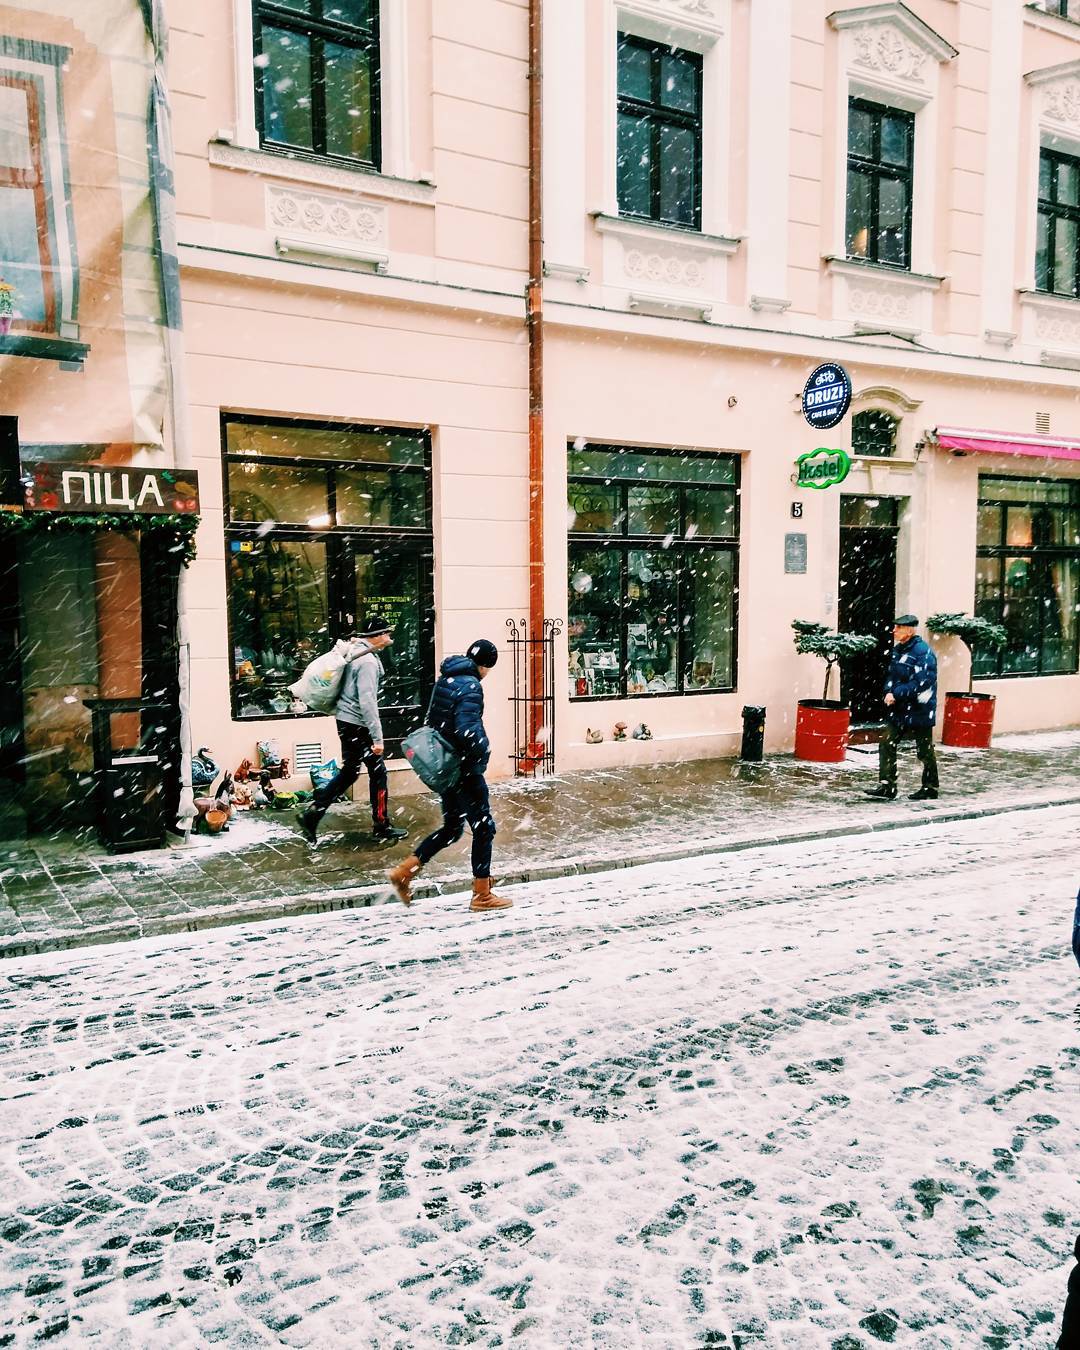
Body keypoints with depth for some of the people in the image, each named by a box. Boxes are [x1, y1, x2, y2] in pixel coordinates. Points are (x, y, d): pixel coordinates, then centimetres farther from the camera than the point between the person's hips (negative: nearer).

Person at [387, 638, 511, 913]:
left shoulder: (445, 679, 10)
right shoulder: (470, 686, -18)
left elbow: (433, 719, 18)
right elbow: (466, 728, -29)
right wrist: (484, 748, -14)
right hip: (465, 769, -9)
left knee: (451, 828, 19)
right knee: (484, 828, 4)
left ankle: (403, 871, 14)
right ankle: (482, 895, 12)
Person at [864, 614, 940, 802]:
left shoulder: (922, 652, -18)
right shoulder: (898, 649, 9)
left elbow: (921, 683, -25)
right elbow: (892, 675, 16)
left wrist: (896, 694, -22)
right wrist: (889, 692, -4)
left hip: (919, 711, -8)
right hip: (899, 709, 8)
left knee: (925, 751, 7)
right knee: (886, 745, 1)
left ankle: (930, 789, 22)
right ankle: (887, 787, 4)